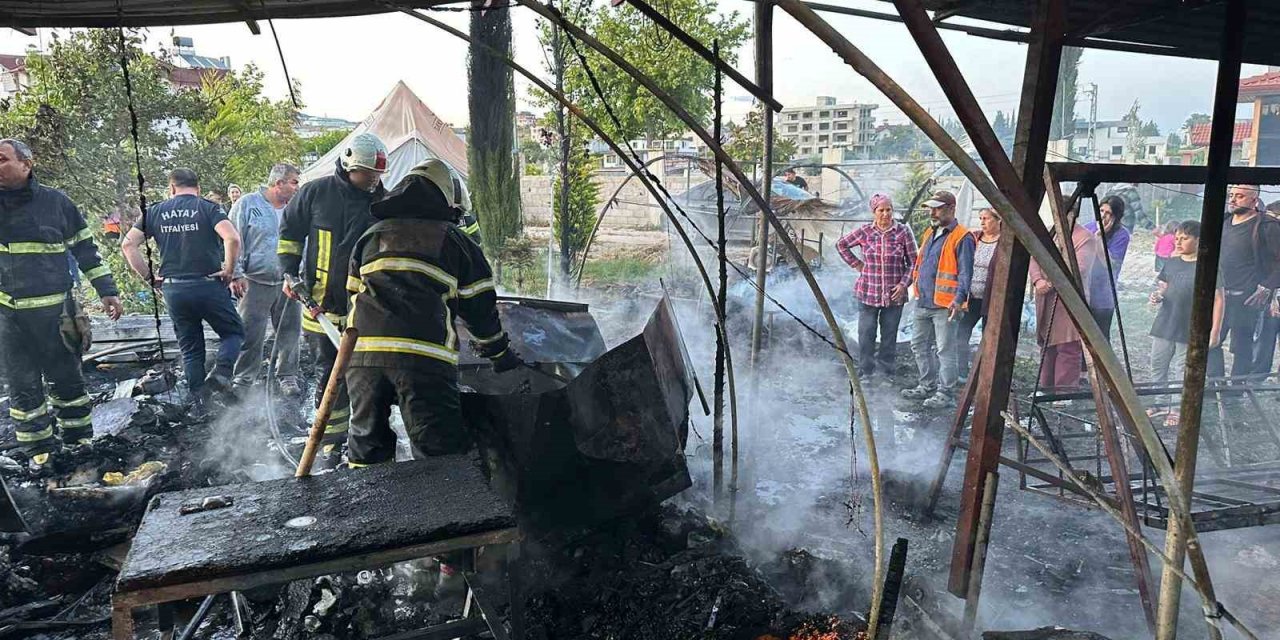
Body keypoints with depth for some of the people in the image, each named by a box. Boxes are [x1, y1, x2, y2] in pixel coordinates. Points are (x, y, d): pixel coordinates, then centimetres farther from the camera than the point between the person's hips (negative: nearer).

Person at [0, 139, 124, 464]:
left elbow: (85, 250, 6)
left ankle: (78, 438, 24)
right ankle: (39, 449, 19)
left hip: (54, 311, -1)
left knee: (65, 379, 10)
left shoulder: (56, 202, 0)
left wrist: (107, 291, 4)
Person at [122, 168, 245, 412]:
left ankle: (198, 403, 14)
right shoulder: (208, 208, -3)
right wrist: (229, 271, -8)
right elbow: (232, 238, -20)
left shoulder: (155, 211, 9)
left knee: (190, 348, 13)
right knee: (233, 332, 13)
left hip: (172, 289, 3)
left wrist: (149, 277, 8)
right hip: (208, 285, -3)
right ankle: (221, 373, -14)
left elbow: (128, 244, 4)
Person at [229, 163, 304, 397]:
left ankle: (287, 377, 20)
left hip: (287, 282, 4)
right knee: (250, 335, -1)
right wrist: (236, 274, -7)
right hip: (256, 282, -3)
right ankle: (244, 380, 12)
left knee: (290, 333, 7)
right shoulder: (248, 204, 0)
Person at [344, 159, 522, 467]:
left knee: (366, 441, 19)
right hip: (424, 357, -4)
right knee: (440, 450, -1)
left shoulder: (370, 236, 25)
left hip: (363, 352, 4)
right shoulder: (455, 241, 14)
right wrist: (502, 355, 26)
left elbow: (355, 298, 25)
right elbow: (480, 307, 15)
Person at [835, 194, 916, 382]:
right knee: (866, 334, 4)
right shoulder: (864, 232, 0)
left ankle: (888, 373, 20)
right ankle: (865, 373, 16)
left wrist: (904, 284, -8)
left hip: (894, 294, -1)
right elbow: (841, 244, 15)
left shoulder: (903, 232, -3)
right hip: (868, 292, 1)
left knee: (889, 336, 8)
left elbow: (913, 262, 2)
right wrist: (856, 264, 6)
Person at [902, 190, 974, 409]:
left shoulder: (962, 237, -10)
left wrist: (959, 299, -24)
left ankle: (946, 393, 6)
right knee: (919, 345, 15)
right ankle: (928, 385, 28)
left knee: (945, 349, -2)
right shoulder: (929, 233, 16)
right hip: (922, 302, 9)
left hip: (944, 305, -9)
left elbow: (965, 273, -15)